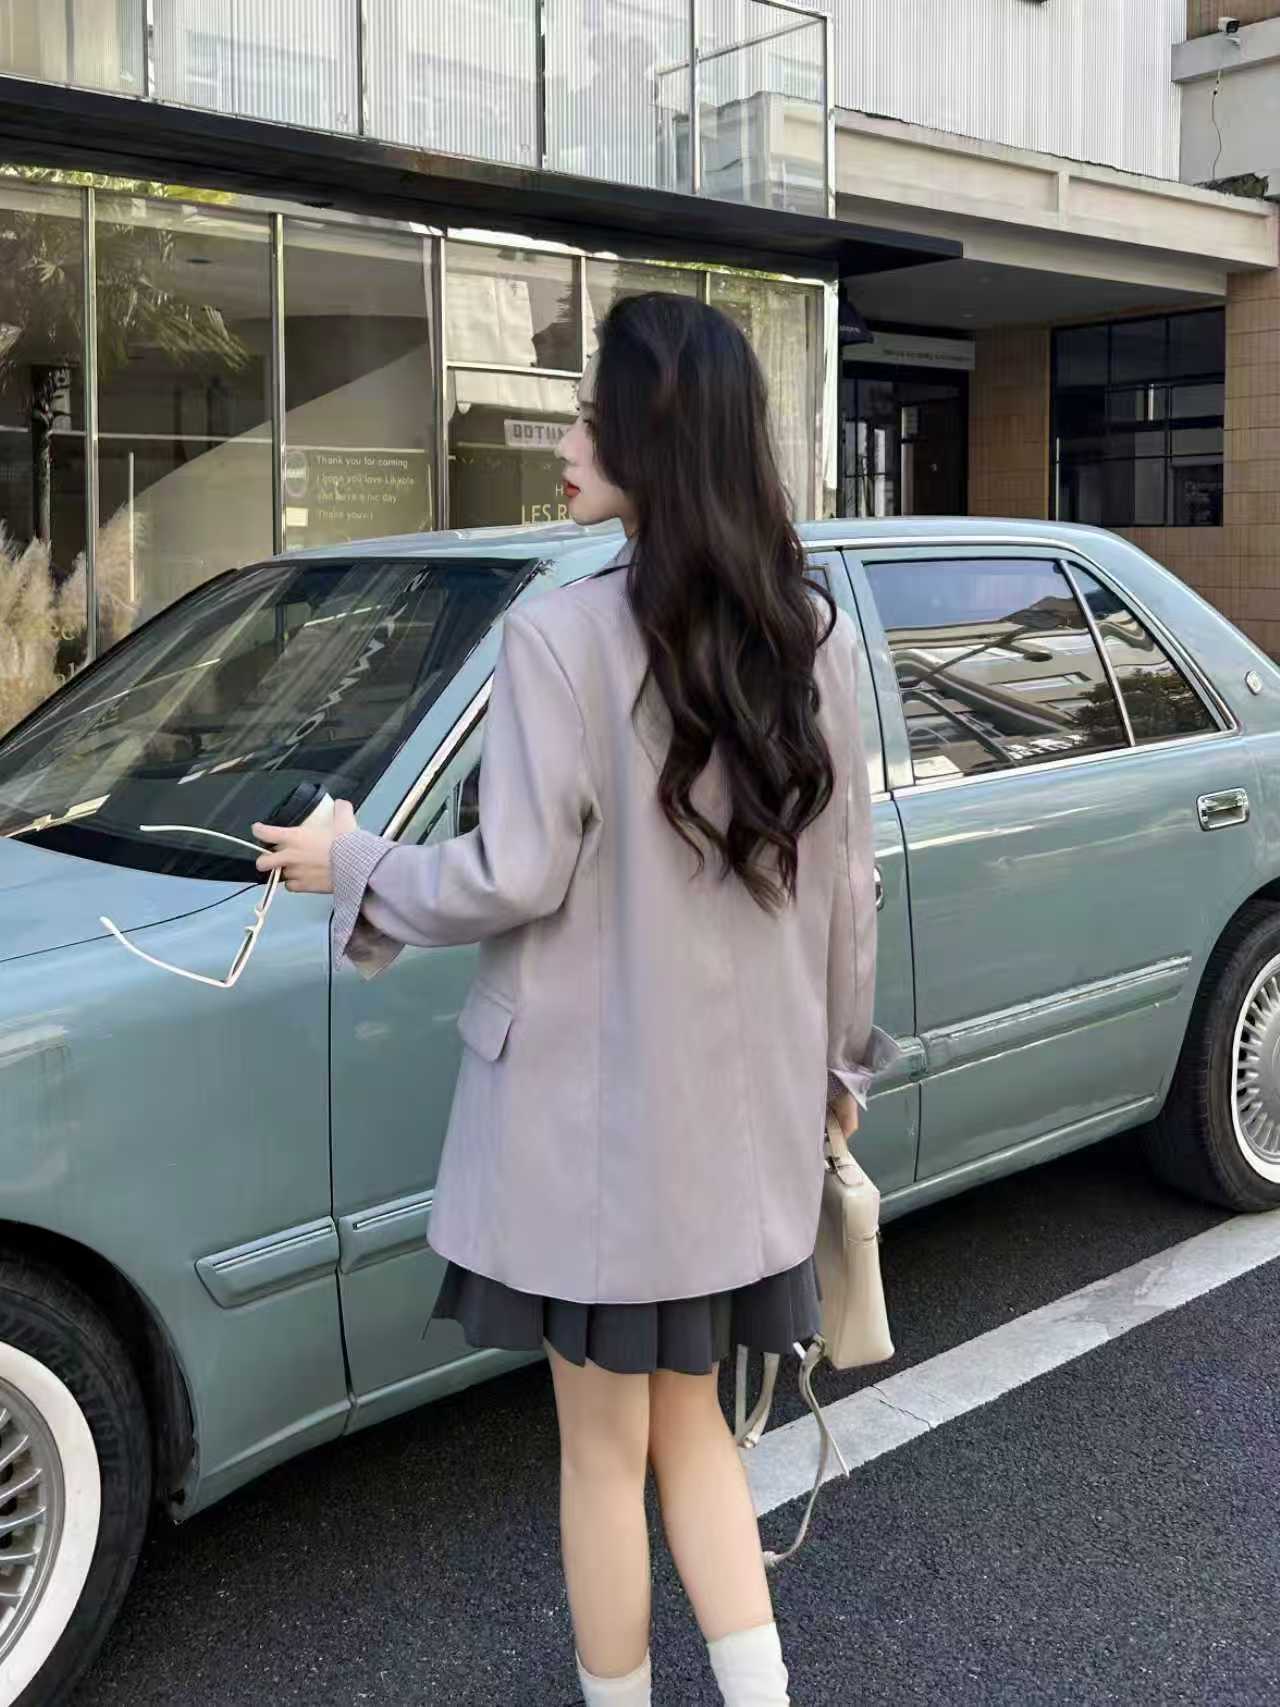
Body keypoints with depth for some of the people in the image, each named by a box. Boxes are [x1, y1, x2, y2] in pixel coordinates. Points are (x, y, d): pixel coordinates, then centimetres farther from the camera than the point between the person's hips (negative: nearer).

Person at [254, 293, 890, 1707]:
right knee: (690, 1422, 21)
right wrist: (841, 1056, 19)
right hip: (747, 1101, 6)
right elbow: (844, 880, 7)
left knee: (604, 1448, 13)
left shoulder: (560, 634, -16)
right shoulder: (813, 638, 2)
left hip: (597, 1104, -5)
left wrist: (352, 869, 2)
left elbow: (515, 878, -16)